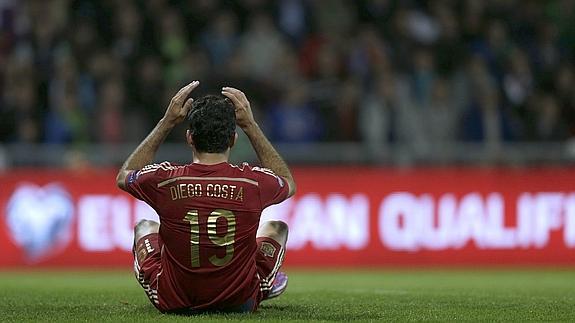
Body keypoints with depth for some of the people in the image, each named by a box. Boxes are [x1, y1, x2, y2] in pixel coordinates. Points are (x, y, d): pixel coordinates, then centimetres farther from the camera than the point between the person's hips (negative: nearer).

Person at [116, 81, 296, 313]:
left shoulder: (164, 181, -18)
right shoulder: (253, 182, -19)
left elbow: (124, 176, 9)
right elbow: (288, 183, 10)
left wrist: (166, 123, 7)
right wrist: (251, 126, 8)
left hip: (171, 303, 1)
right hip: (240, 303, 0)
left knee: (144, 227, 30)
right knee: (277, 228, 28)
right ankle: (267, 285, 58)